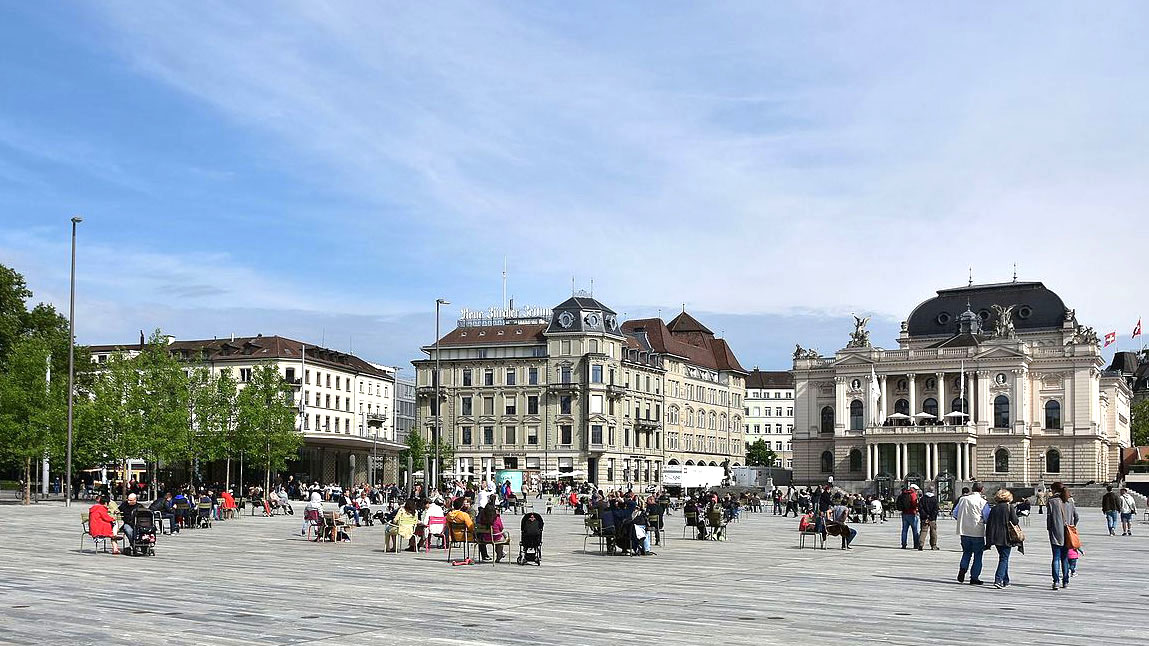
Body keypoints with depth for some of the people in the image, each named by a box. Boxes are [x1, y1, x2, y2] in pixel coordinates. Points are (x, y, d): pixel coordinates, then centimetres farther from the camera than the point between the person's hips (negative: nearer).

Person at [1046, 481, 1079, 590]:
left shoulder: (1052, 502, -9)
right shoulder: (1070, 502, 5)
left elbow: (1049, 517, -10)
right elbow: (1076, 517, 7)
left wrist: (1049, 528, 4)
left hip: (1056, 533, -4)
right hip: (1067, 535, 4)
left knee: (1056, 558, -3)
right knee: (1065, 558, 13)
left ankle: (1056, 580, -14)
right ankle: (1065, 581, 15)